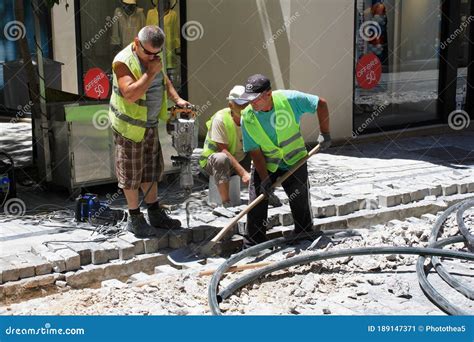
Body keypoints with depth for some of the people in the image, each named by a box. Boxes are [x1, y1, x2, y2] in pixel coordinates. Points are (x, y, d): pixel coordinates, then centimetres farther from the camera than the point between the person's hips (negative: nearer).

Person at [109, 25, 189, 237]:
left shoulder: (153, 57, 4)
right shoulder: (123, 62, -21)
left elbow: (164, 80, 20)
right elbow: (130, 94, -33)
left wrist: (176, 99, 4)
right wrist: (150, 72, -30)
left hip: (150, 124, 8)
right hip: (130, 126, -8)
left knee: (151, 169, 15)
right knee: (131, 172, 2)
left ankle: (155, 214, 27)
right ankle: (134, 219, 14)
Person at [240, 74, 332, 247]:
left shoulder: (288, 99, -21)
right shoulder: (247, 118, -16)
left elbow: (321, 104, -8)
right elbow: (255, 152, -12)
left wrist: (324, 133, -9)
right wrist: (264, 179, -17)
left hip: (295, 163, -1)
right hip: (265, 166, 1)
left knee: (301, 206, 3)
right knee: (256, 206, -7)